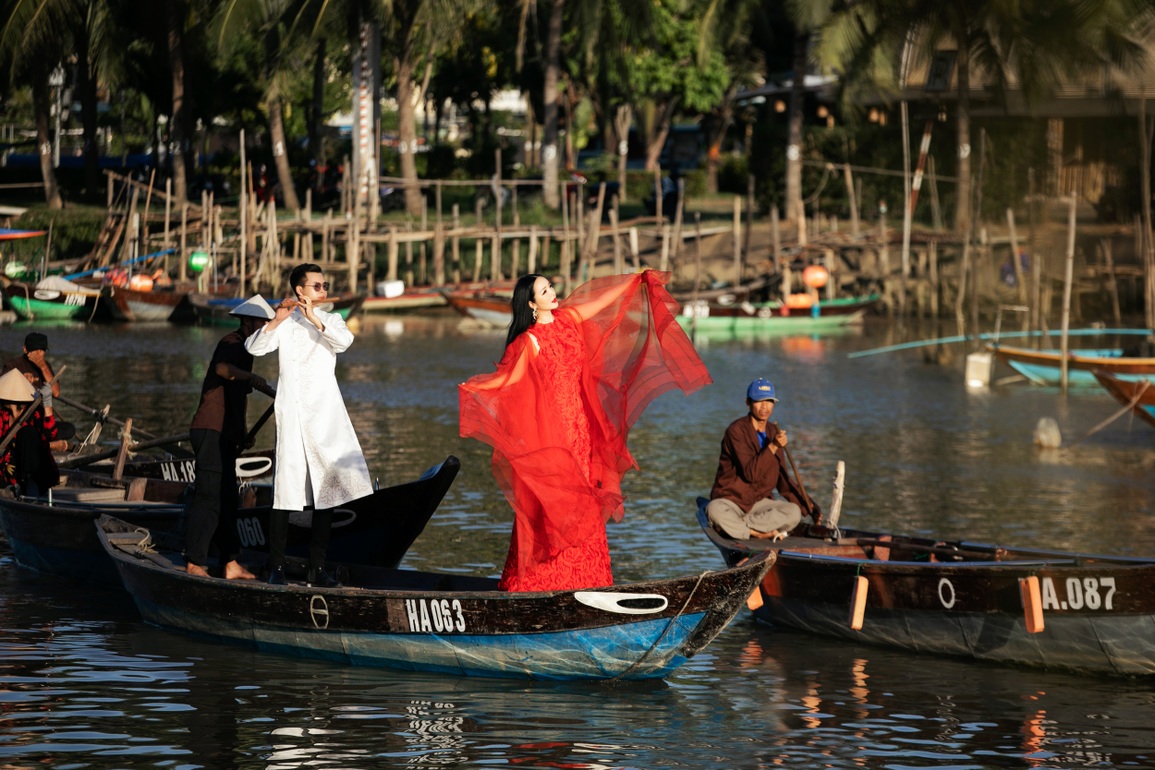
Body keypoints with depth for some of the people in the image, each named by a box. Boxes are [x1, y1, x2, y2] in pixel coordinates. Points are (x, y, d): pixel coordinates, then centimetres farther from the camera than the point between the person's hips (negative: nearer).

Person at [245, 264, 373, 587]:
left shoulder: (330, 320, 11)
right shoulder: (284, 323, 6)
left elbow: (344, 341, -10)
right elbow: (254, 348, -8)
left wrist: (315, 320, -21)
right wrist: (275, 321, -22)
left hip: (326, 415, 2)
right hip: (292, 414, -2)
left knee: (326, 490, 3)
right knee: (286, 489, -6)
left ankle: (317, 568, 9)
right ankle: (276, 566, -1)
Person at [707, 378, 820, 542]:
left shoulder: (774, 433, 11)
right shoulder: (737, 430, -11)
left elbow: (783, 480, 17)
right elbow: (750, 474, -20)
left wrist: (808, 505, 8)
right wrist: (772, 447, -29)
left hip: (760, 502, 6)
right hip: (731, 499, -6)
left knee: (794, 513, -24)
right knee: (715, 511, -40)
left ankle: (738, 524, -23)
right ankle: (761, 533, -27)